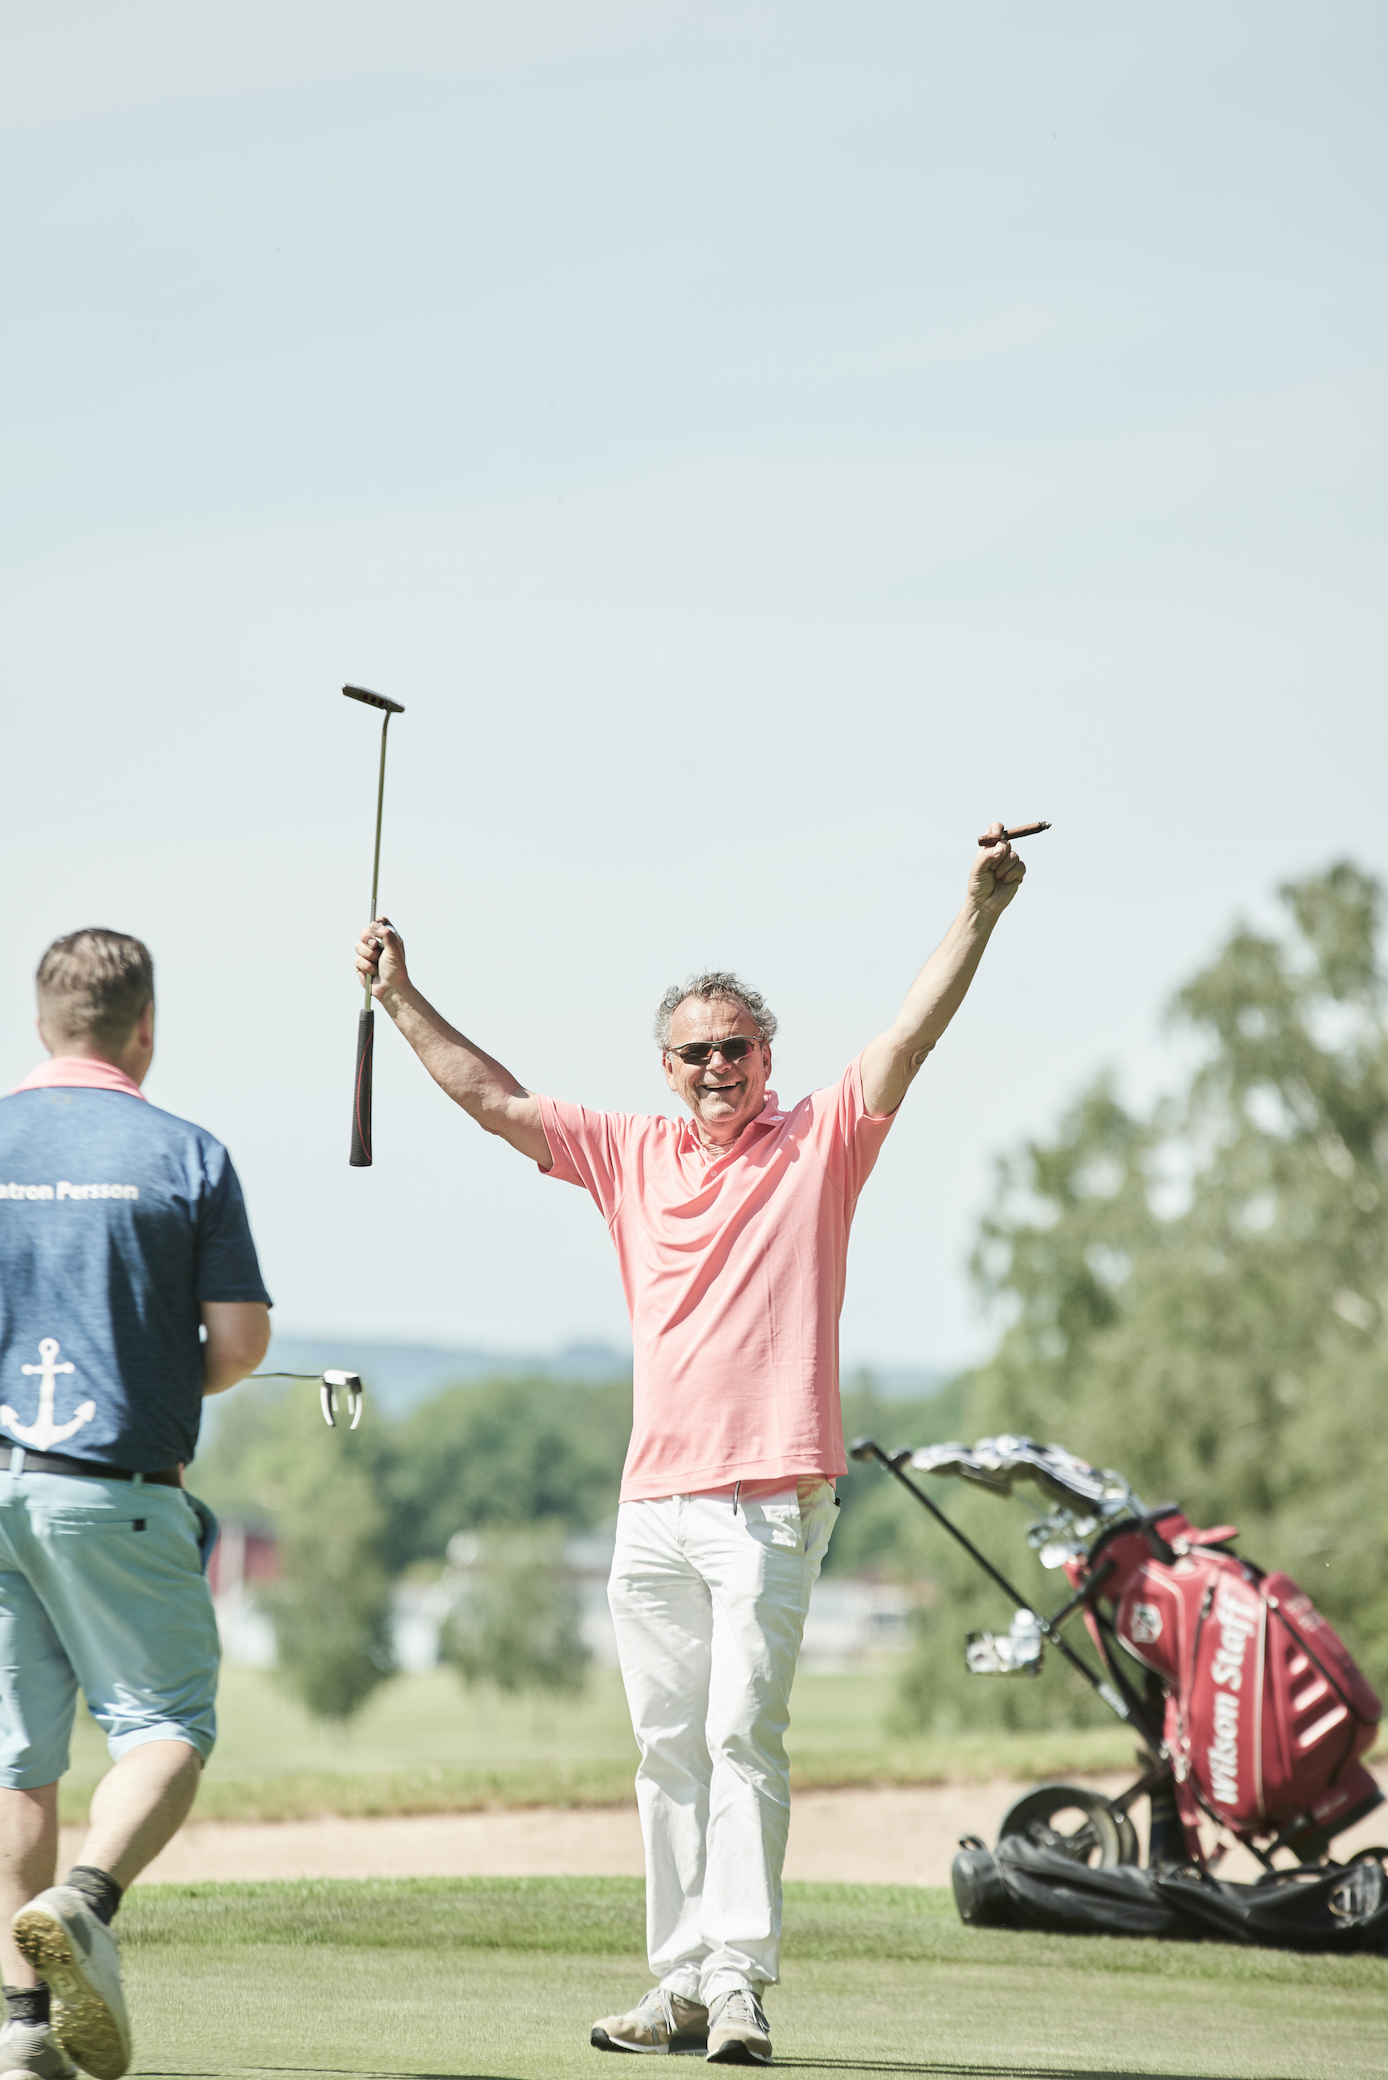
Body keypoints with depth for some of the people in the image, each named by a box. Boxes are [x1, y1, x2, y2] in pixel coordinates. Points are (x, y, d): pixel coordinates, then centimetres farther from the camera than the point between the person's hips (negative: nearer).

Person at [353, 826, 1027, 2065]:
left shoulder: (819, 1144, 3)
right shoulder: (631, 1154, 15)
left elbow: (910, 1037, -8)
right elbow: (494, 1099, 18)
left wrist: (979, 912, -19)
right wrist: (401, 999, 15)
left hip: (772, 1501, -5)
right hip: (654, 1499, 5)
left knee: (743, 1734, -13)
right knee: (670, 1750, 6)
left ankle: (739, 1985, -16)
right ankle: (682, 1986, 10)